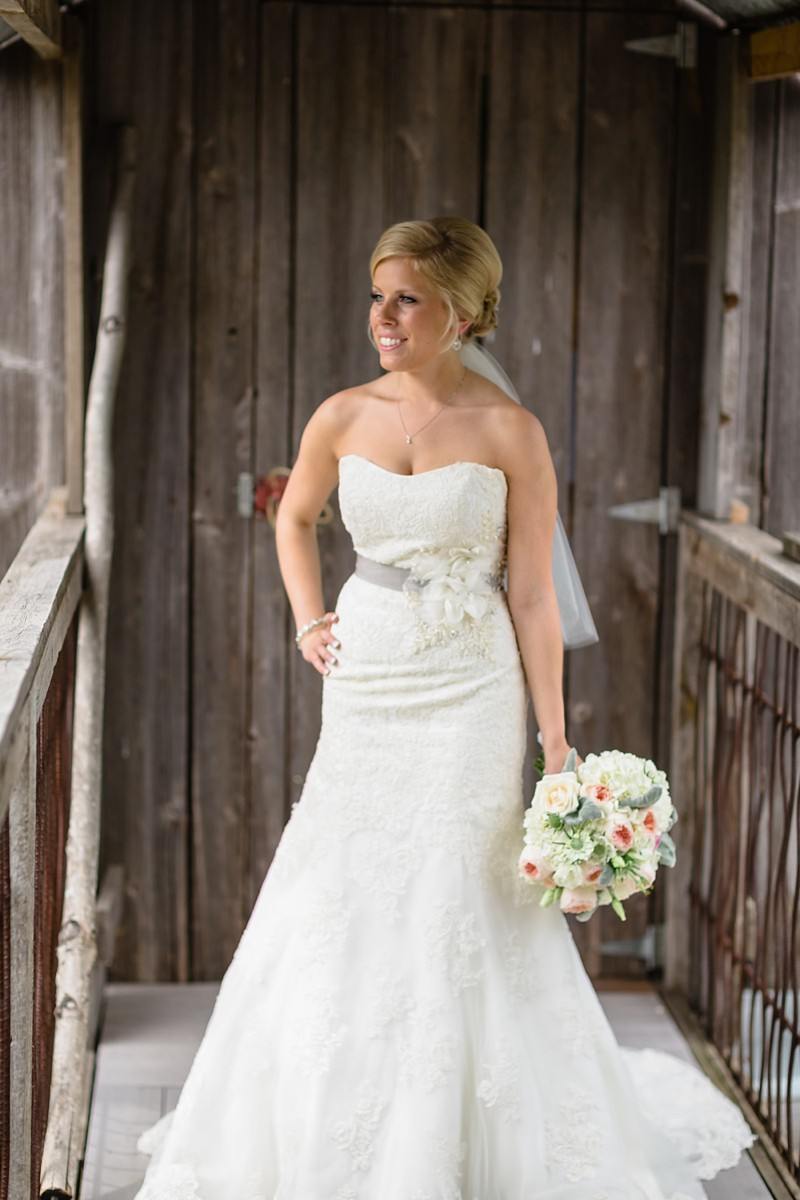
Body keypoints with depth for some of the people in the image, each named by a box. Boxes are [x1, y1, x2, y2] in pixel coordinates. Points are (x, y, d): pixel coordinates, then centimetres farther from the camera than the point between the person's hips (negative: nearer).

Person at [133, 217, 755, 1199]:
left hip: (468, 695, -4)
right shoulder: (343, 418, 1)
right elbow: (295, 518, 22)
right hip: (365, 689, 4)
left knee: (456, 913, 2)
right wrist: (308, 620, 8)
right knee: (332, 911, 8)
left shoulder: (510, 432, -9)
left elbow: (532, 596, -8)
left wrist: (555, 740, -8)